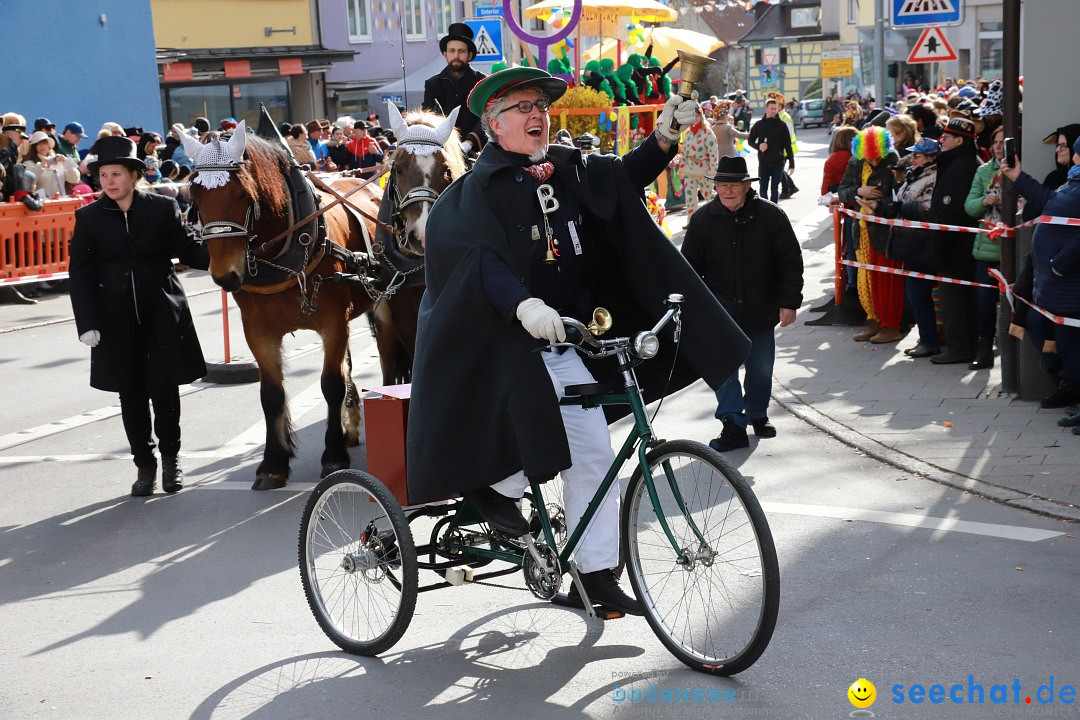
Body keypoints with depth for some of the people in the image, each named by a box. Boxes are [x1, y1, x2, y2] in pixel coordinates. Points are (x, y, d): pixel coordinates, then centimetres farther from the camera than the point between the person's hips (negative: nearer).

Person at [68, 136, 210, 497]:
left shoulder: (163, 208, 0)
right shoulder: (88, 217, 2)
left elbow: (188, 248, 1)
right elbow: (80, 273, 1)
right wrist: (87, 324, -7)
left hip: (162, 315, -1)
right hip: (117, 321, 1)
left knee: (164, 389, 2)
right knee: (131, 394, 9)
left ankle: (170, 456, 23)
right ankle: (144, 464, 22)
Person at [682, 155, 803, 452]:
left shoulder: (771, 215, -6)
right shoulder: (702, 220, -2)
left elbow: (791, 261, -2)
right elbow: (691, 266, 6)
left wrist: (789, 302, -6)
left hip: (761, 310, 0)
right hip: (720, 312, 0)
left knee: (760, 366, 13)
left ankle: (757, 413, 34)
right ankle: (733, 425, -3)